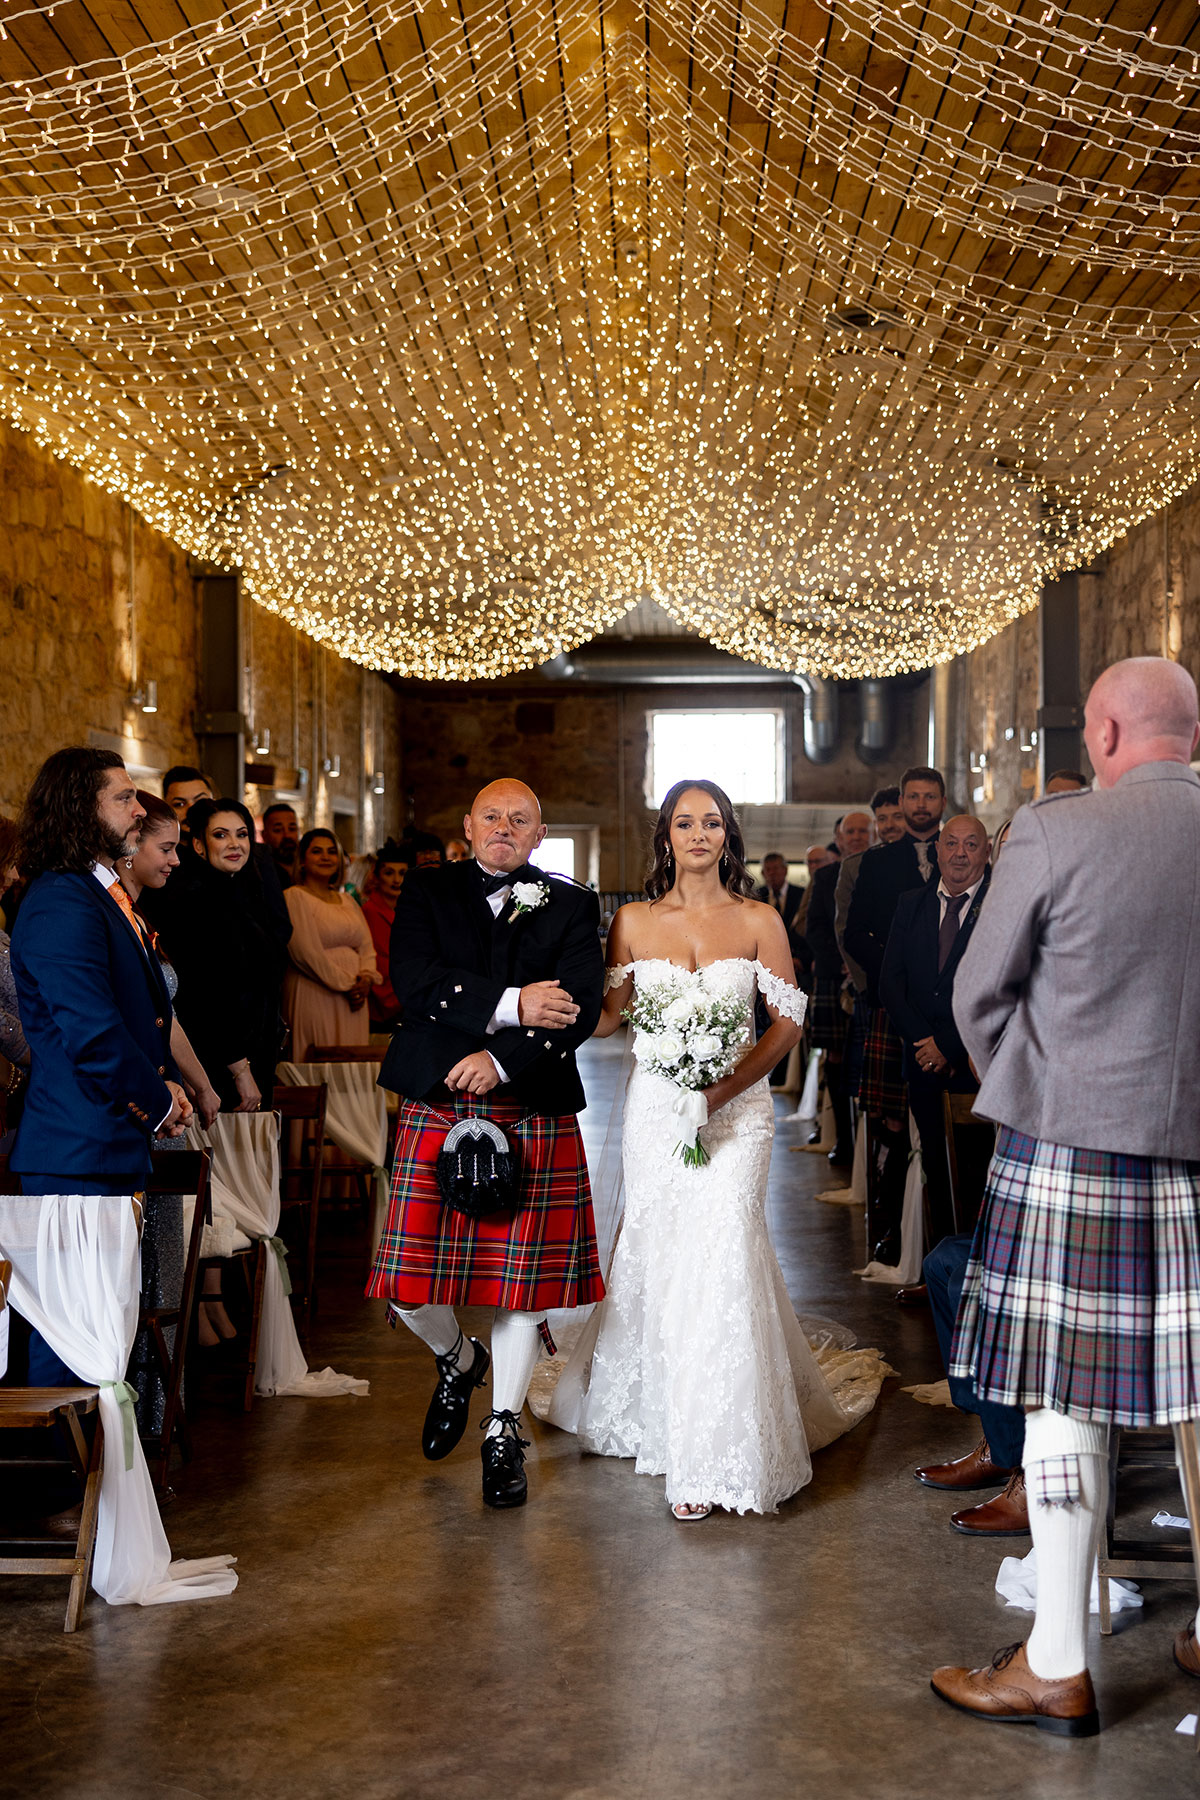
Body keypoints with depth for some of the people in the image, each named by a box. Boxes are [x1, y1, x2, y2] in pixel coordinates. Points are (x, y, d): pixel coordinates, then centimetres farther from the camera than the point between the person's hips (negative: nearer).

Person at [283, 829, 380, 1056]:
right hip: (315, 999, -6)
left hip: (353, 1000, 6)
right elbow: (307, 953, -12)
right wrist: (346, 985, -11)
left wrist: (366, 979, -5)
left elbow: (366, 946, 15)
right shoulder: (295, 897, -4)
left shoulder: (347, 900, 19)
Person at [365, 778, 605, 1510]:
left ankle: (505, 1433, 23)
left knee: (523, 1276, 3)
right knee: (412, 1284, -2)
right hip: (437, 1109, 0)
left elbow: (581, 1008, -4)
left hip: (534, 1113, 0)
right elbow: (415, 980, -8)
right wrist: (510, 1006, -17)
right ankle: (458, 1359, 32)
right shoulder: (428, 891, 9)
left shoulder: (571, 906, 8)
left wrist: (501, 1060, -16)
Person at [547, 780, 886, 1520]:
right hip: (655, 1105, 2)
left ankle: (713, 1458, -3)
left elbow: (788, 1020, 0)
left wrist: (726, 1086, -13)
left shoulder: (759, 920, 1)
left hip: (736, 1107, -2)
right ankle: (652, 1413, 33)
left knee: (718, 1254, -12)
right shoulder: (634, 921, 5)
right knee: (660, 1257, 8)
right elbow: (605, 1016, 3)